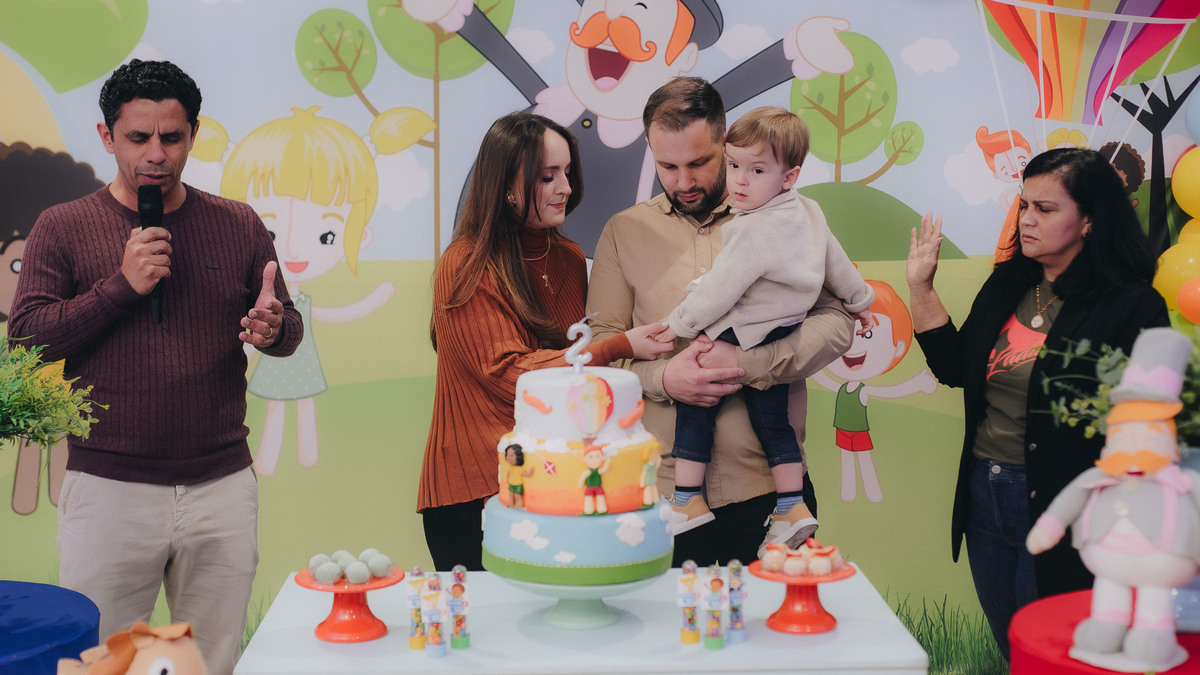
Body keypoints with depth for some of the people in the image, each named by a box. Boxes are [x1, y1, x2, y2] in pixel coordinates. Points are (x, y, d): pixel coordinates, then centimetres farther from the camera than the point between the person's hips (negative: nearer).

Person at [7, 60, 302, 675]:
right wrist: (121, 285, -14)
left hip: (223, 488, 2)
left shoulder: (238, 225, 7)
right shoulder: (62, 227, 2)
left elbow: (290, 326, 11)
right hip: (108, 491, -1)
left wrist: (272, 328, -13)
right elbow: (24, 338, -5)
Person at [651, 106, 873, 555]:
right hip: (784, 337, 9)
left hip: (744, 338, -9)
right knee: (772, 419, 15)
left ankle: (688, 500, 5)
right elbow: (837, 265, 19)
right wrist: (861, 303, 34)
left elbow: (719, 290, -21)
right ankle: (792, 508, 18)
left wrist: (680, 325, -9)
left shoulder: (754, 232, -22)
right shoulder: (808, 214, 7)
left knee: (694, 399, 1)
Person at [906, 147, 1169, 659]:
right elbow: (955, 368, 12)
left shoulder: (1132, 306, -12)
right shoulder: (1007, 285, 8)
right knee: (1008, 649, 19)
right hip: (984, 496, 6)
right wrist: (920, 287, 7)